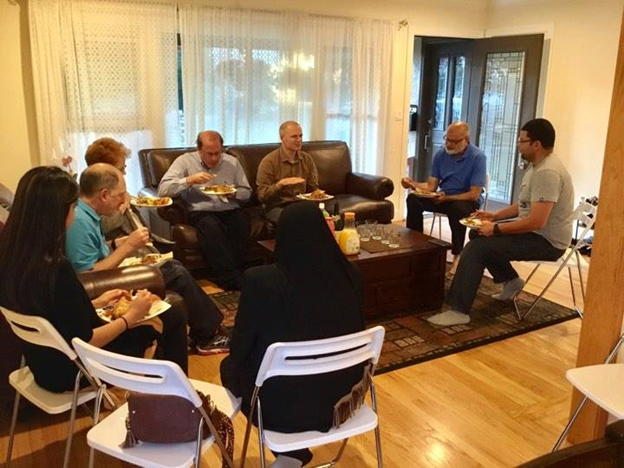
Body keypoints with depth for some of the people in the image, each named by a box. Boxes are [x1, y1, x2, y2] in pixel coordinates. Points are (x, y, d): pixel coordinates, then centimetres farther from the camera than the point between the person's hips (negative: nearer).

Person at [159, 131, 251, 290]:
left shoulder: (232, 162, 15)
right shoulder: (185, 161, 6)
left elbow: (246, 192, 18)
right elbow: (163, 189, -5)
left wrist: (233, 193, -5)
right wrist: (190, 180, -15)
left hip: (230, 211, 3)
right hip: (201, 212, -2)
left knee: (242, 223, -32)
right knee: (211, 227, -36)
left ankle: (226, 274, -23)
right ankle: (233, 280, -32)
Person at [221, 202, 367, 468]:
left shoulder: (260, 280, -23)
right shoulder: (350, 276, -12)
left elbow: (240, 348, -9)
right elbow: (354, 337, 5)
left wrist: (235, 363, 13)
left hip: (283, 407, -4)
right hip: (340, 398, 5)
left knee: (230, 366, 25)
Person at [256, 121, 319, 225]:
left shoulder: (307, 159, 9)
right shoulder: (268, 161, -5)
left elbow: (313, 189, 17)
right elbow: (262, 196, -10)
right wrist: (280, 184, -26)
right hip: (276, 207, -4)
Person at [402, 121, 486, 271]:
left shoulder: (477, 157, -18)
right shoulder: (440, 154, -2)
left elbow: (474, 194, -21)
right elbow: (431, 185, -1)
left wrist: (447, 198, -32)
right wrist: (413, 184, -21)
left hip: (468, 200, -5)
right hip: (444, 197, 5)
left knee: (457, 208, -39)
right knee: (413, 199, -17)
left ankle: (457, 254, -22)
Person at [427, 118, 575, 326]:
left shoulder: (547, 172, -25)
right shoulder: (539, 166, 10)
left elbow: (537, 222, -30)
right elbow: (524, 206, 19)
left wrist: (496, 228, -21)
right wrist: (494, 216, 7)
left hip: (547, 241, -11)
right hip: (536, 231, 11)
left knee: (476, 247, -20)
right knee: (478, 235, 16)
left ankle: (458, 310, -17)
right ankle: (511, 280, 20)